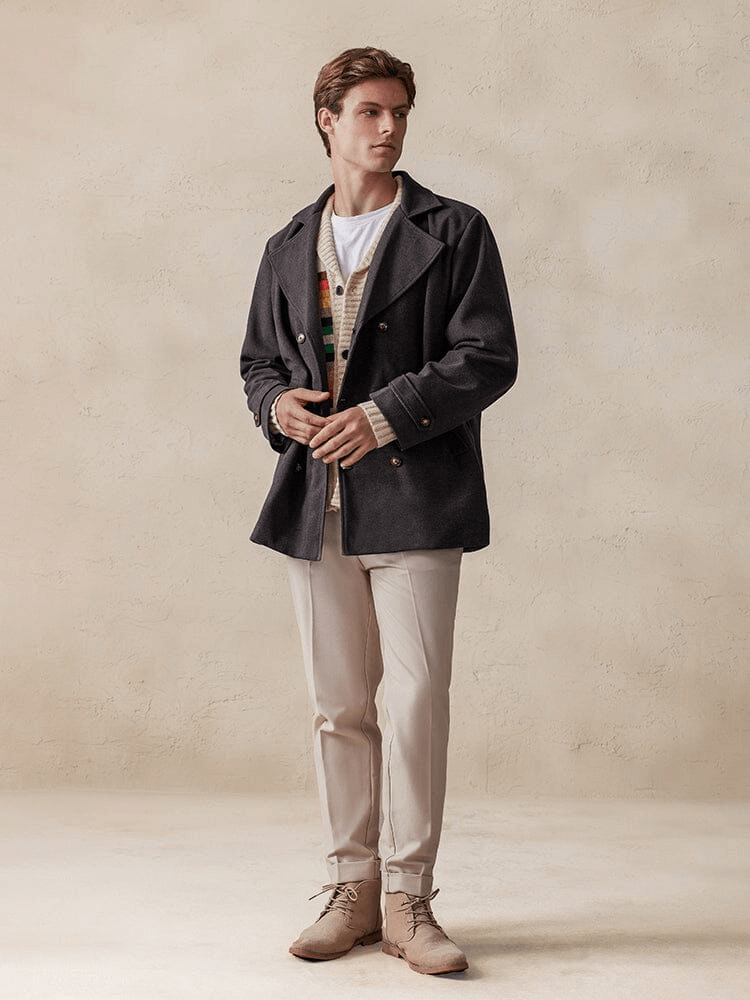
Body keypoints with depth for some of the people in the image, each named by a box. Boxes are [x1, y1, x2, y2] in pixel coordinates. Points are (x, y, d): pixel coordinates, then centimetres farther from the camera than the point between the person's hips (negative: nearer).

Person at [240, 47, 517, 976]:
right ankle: (352, 892, 19)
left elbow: (488, 358, -5)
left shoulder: (454, 232, 3)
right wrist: (277, 403, -2)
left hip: (413, 499, -4)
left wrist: (386, 414, -16)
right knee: (338, 706, 8)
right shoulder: (288, 248, 17)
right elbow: (258, 358, 22)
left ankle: (408, 904, 6)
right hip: (314, 501, 4)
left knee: (417, 701, -6)